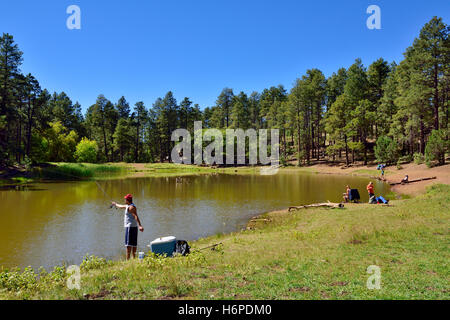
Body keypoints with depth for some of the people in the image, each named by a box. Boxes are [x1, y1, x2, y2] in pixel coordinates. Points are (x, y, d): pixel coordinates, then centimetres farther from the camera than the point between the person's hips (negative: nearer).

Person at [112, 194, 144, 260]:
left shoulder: (131, 207, -14)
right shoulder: (128, 206, 17)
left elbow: (136, 216, -27)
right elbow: (121, 206, 40)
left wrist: (140, 225, -38)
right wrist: (116, 204, 58)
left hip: (130, 227, -10)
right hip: (133, 227, 10)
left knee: (128, 244, -11)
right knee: (133, 243, 12)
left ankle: (127, 259, -13)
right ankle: (134, 258, 19)